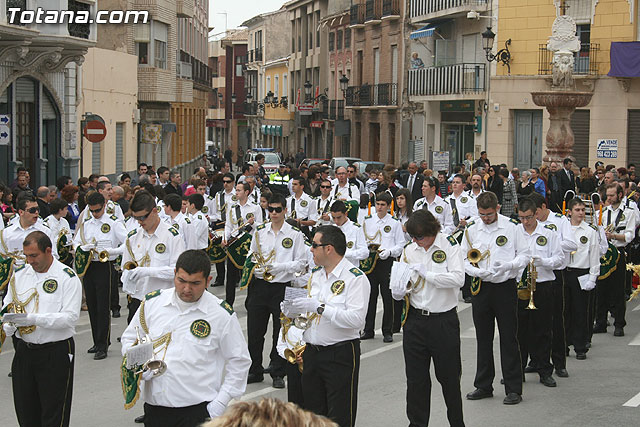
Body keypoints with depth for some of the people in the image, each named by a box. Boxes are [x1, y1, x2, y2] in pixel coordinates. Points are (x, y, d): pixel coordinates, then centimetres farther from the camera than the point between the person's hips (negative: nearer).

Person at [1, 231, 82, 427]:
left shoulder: (67, 277, -8)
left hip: (56, 352, -5)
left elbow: (70, 317, -16)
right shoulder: (19, 275, 9)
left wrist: (34, 319, -24)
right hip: (23, 350, 5)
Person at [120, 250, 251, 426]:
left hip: (198, 410, -3)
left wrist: (220, 404, -4)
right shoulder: (152, 302, 3)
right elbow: (129, 339, 16)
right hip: (154, 405, 3)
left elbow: (239, 361, 2)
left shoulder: (222, 314, -4)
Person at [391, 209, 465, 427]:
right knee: (416, 379, 7)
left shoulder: (449, 245, -7)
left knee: (449, 377, 7)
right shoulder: (409, 250, 6)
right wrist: (398, 290, -12)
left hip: (444, 321, -3)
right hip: (415, 321, 4)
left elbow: (458, 279, -19)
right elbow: (397, 288, 11)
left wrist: (426, 273, -19)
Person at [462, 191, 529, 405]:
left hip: (505, 288, -3)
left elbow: (525, 255, -1)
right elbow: (464, 260, 7)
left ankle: (513, 389, 5)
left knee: (509, 339, -1)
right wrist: (478, 271, -12)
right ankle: (484, 386, 20)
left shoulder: (512, 227, -3)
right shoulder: (472, 230, 5)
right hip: (480, 288, 3)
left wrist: (508, 265, -20)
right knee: (483, 339, 10)